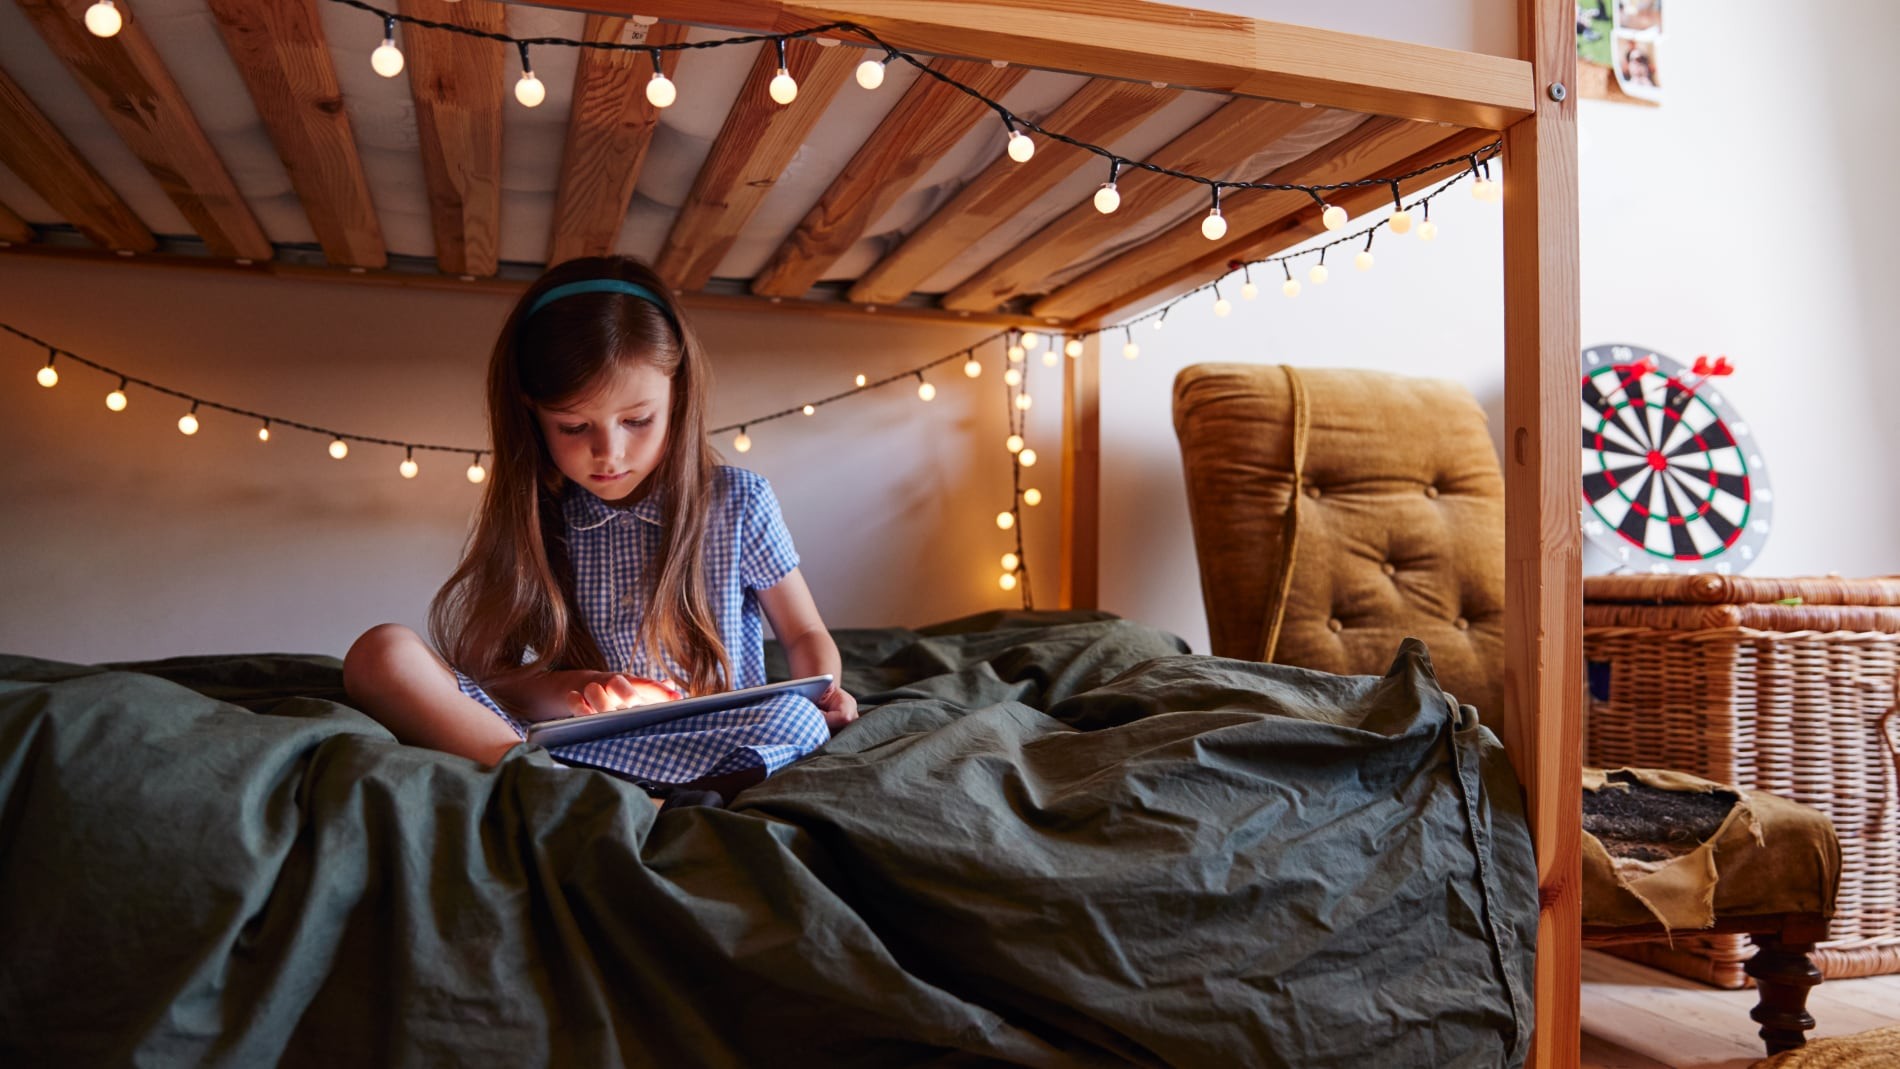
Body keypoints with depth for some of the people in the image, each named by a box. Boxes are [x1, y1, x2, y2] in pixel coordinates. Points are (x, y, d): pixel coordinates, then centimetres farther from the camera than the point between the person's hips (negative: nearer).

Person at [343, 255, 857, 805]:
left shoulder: (738, 502, 4)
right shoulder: (530, 519, 7)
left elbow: (806, 635, 12)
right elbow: (478, 664, 6)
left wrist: (822, 691, -12)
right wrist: (546, 688, -17)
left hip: (711, 748, -1)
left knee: (798, 723, -36)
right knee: (382, 653, -19)